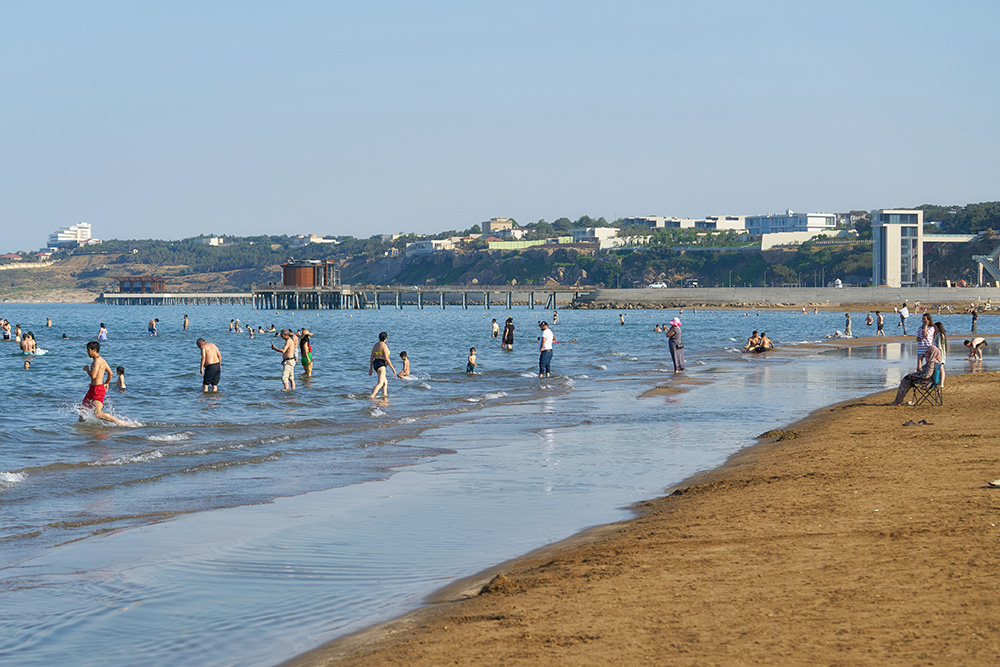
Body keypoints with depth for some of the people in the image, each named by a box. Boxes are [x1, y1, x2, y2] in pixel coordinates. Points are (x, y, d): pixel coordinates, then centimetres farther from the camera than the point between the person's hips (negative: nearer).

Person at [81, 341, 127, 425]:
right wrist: (106, 383, 34)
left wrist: (87, 369, -7)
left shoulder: (97, 360, -16)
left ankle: (121, 423, -13)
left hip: (97, 389, -10)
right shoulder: (102, 360, 14)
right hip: (93, 388, 10)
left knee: (98, 414, -15)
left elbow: (93, 375, -25)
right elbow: (110, 373, 24)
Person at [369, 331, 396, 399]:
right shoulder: (384, 346, -11)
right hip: (381, 365, -9)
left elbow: (371, 358, 14)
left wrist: (370, 369, 18)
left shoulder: (375, 345, 14)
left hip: (375, 364, 9)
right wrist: (393, 368, -9)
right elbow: (386, 358, -16)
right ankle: (371, 397, -28)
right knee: (380, 383, -16)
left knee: (385, 382, 20)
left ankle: (384, 395, 17)